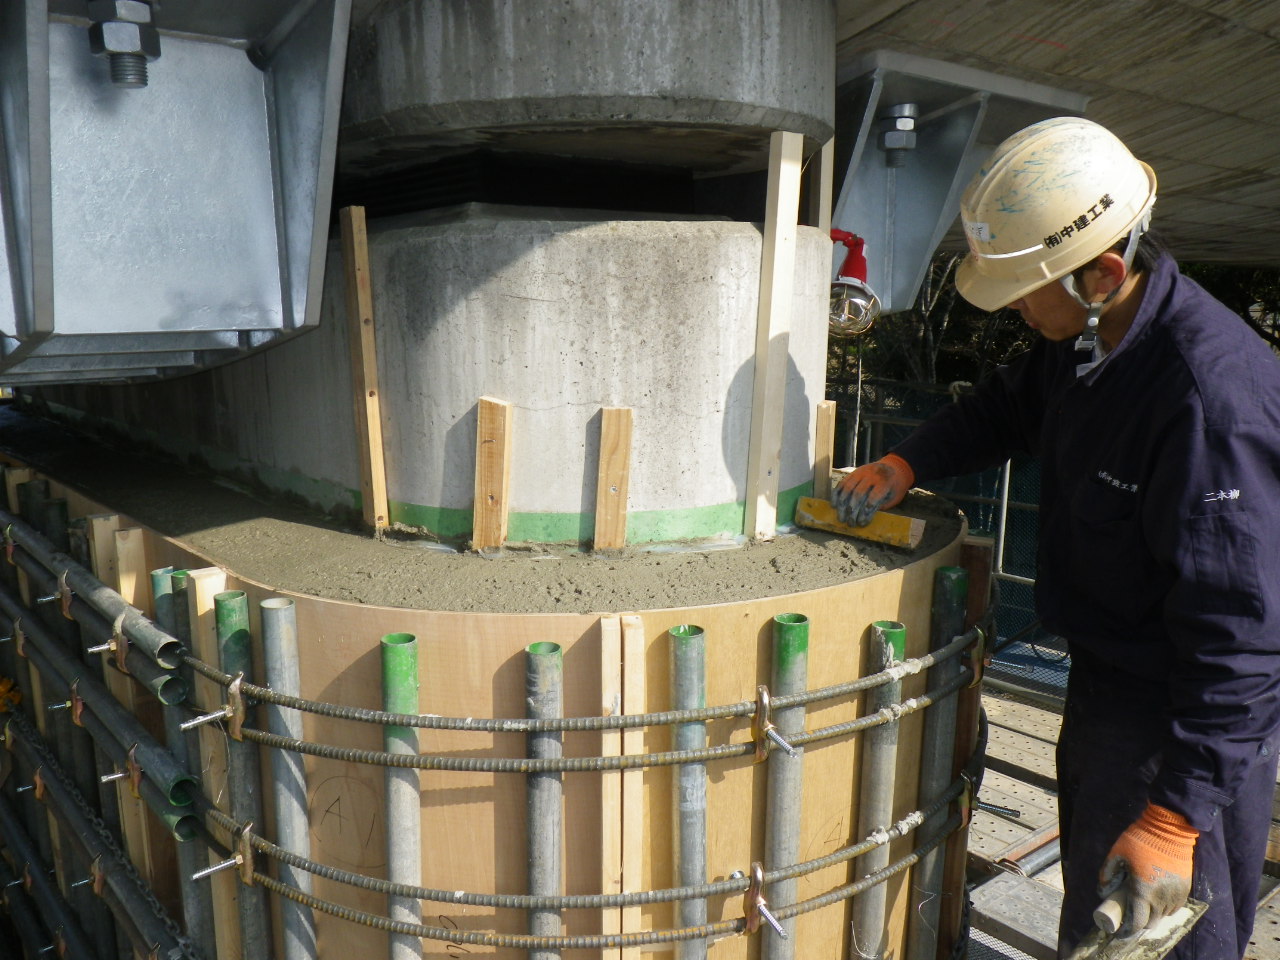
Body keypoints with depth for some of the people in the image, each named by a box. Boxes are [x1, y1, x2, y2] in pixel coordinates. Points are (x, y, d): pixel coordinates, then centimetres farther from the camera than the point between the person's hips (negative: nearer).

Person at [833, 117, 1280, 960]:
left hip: (1189, 722, -9)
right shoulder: (1087, 339, -2)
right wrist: (908, 463, 4)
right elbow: (1009, 406, 19)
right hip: (1105, 684, 9)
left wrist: (1179, 814, -28)